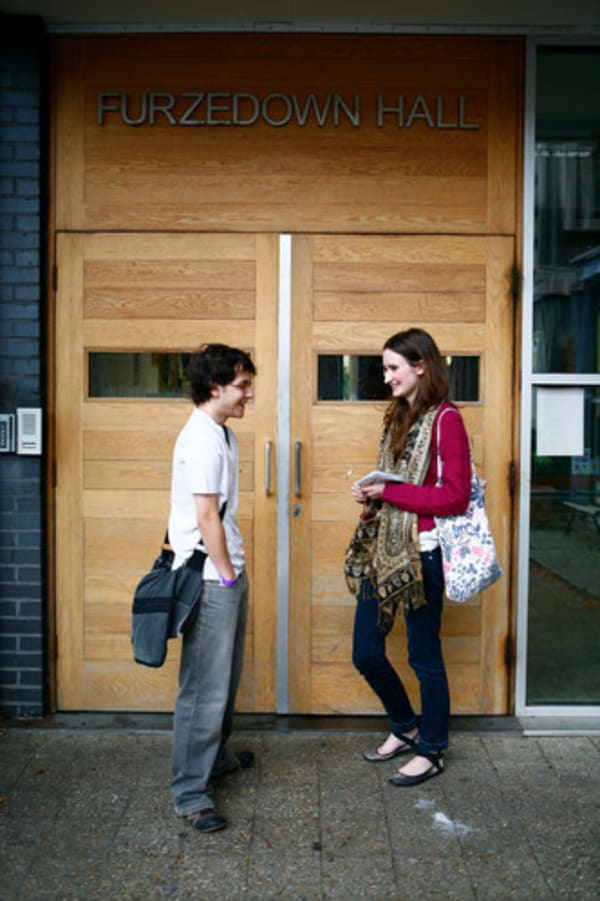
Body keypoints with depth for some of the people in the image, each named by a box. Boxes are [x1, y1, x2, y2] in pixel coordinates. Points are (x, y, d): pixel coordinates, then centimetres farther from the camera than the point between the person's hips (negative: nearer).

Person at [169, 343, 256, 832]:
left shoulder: (223, 435, 13)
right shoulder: (201, 439, -18)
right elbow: (206, 518, -20)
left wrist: (235, 574, 16)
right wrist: (228, 576, -12)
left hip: (229, 575, 10)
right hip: (210, 579, -10)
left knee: (226, 680, 21)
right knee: (205, 688, -2)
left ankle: (216, 757, 38)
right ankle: (190, 792, 9)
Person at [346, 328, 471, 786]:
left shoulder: (445, 419, -10)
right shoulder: (399, 417, 14)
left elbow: (456, 497, -17)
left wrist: (388, 491, -17)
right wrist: (372, 494, 0)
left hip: (421, 552, -8)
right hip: (382, 549, 8)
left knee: (424, 654, 6)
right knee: (366, 653, 12)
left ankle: (432, 751, 26)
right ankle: (405, 727, 37)